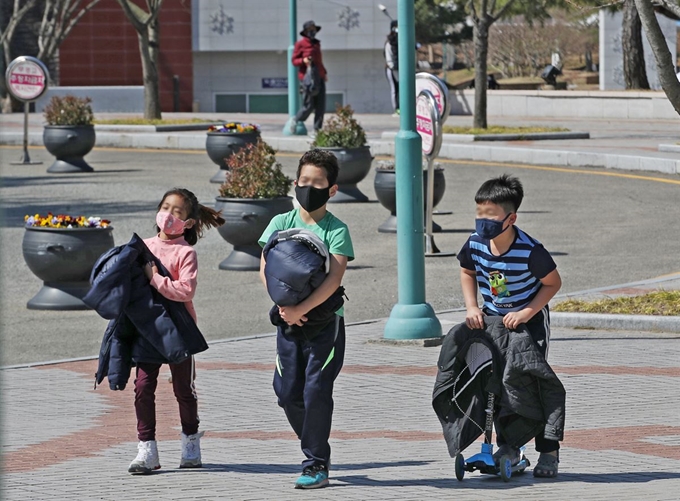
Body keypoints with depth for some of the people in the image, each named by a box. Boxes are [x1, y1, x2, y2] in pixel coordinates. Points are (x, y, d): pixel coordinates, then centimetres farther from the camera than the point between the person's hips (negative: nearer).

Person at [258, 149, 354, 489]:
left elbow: (334, 278, -16)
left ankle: (317, 466, -2)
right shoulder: (281, 223, 5)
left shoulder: (336, 230, -5)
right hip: (288, 320, 4)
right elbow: (265, 268, -1)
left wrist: (301, 309, -23)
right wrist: (284, 306, -16)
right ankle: (316, 451, 24)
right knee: (288, 393, 4)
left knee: (316, 391, -10)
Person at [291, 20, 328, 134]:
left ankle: (318, 128, 4)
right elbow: (294, 60, -2)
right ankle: (295, 121, 18)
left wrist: (324, 72, 21)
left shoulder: (317, 44, 20)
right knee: (308, 106, -6)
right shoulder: (300, 44, -1)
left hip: (319, 78, 7)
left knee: (321, 106, -1)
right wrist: (303, 60, -20)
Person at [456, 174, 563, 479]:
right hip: (492, 320, 5)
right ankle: (507, 446, 19)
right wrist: (471, 307, -5)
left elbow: (553, 282, -15)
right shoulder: (475, 245, -15)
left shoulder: (529, 251, -28)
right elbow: (467, 272, 7)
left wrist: (527, 313, -22)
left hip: (530, 320, -5)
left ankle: (548, 453, 3)